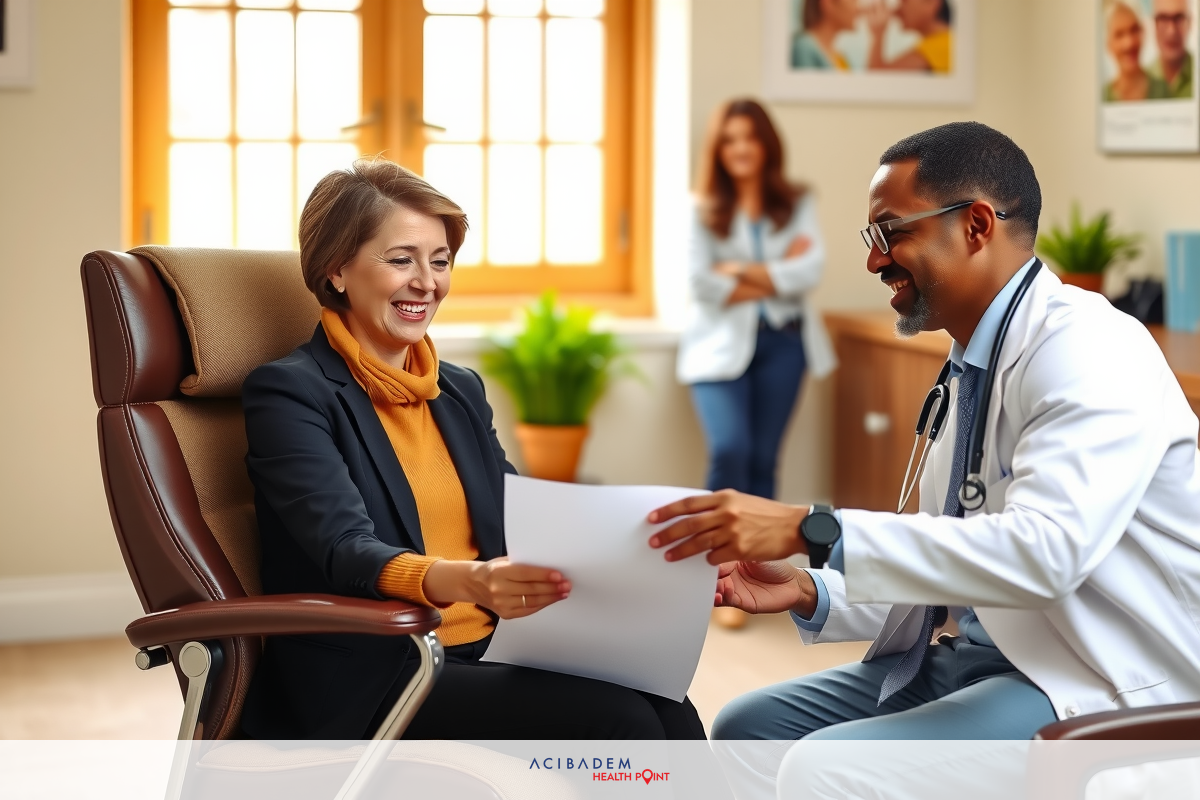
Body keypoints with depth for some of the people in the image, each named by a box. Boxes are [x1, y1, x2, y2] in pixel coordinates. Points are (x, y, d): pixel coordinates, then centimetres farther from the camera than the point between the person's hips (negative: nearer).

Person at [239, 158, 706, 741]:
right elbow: (346, 553, -18)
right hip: (371, 684, -6)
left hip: (493, 656, 6)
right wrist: (463, 582, -39)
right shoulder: (289, 393, -3)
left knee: (669, 714, -25)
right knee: (620, 721, -28)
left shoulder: (460, 391, 19)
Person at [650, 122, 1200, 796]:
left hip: (1105, 689, -9)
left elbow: (1043, 551, -31)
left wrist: (812, 530, -31)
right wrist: (810, 594, -2)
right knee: (750, 729, 4)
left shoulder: (1086, 347, -16)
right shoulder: (971, 370, 12)